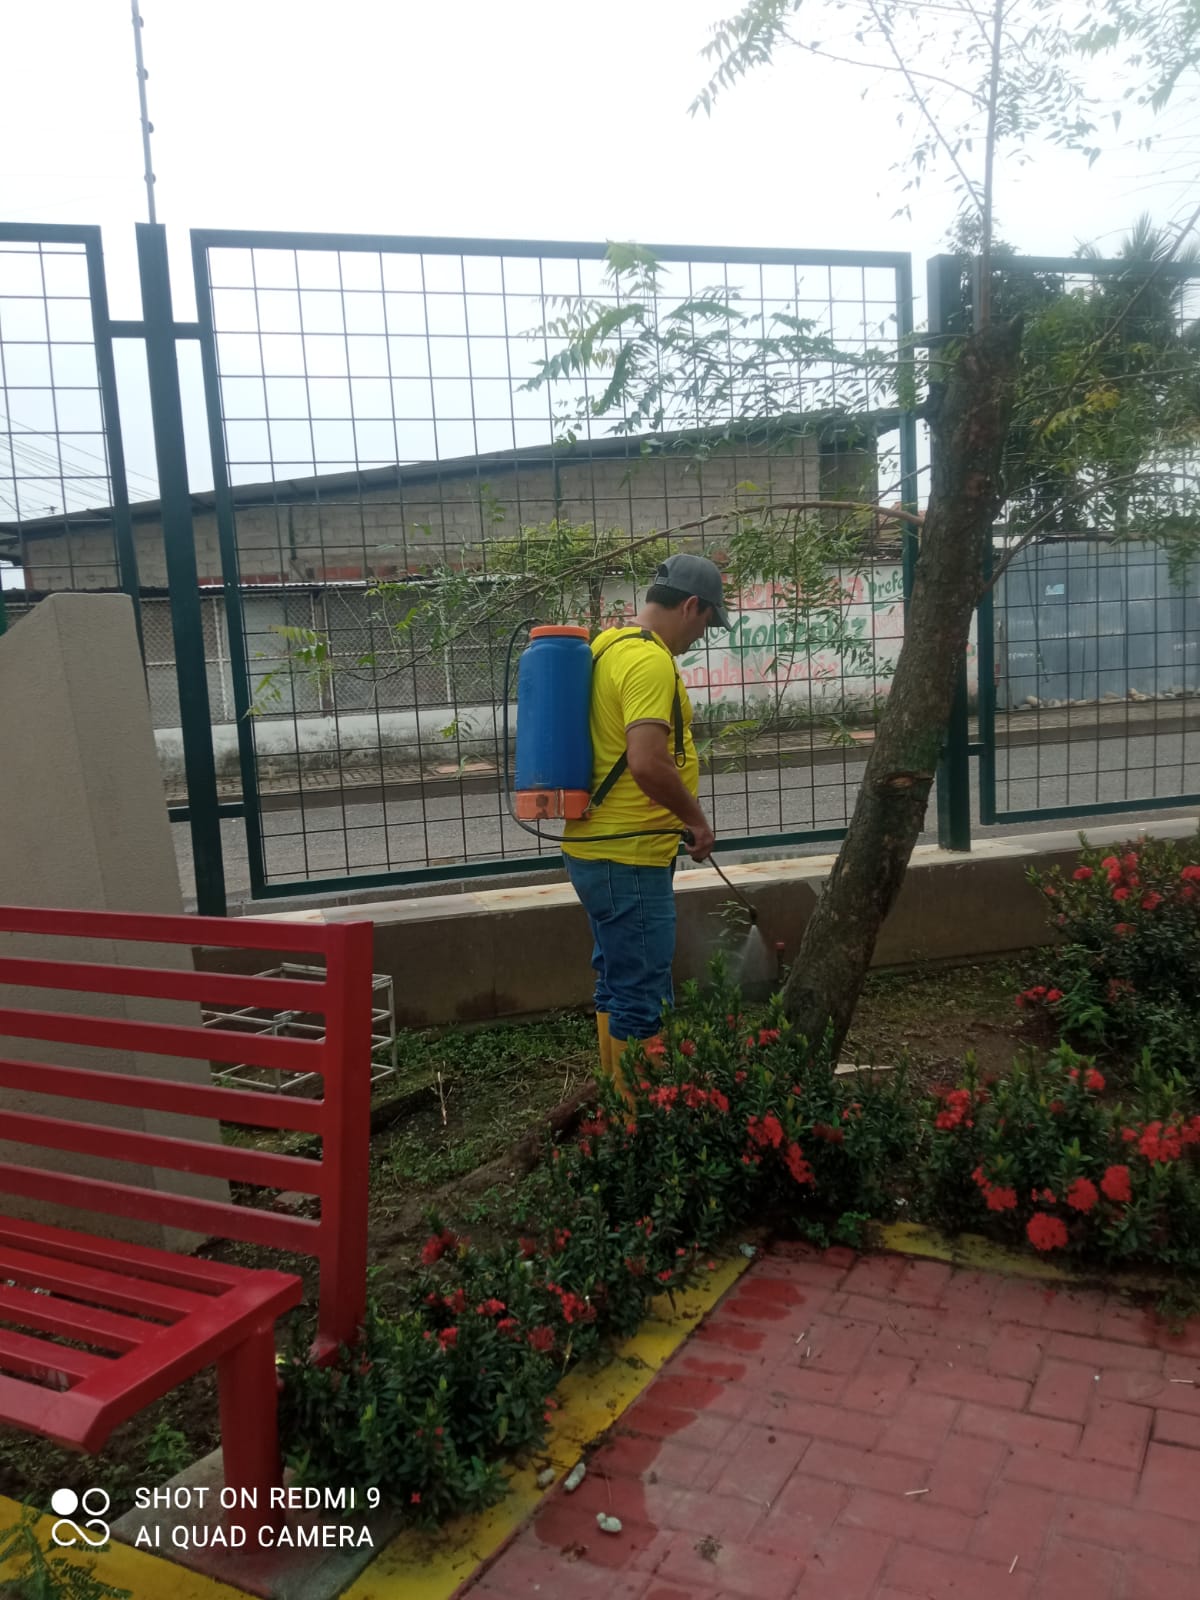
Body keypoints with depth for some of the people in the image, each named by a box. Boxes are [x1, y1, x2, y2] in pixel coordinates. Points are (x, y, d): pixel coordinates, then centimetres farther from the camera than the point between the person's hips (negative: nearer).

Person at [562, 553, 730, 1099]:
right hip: (627, 856, -10)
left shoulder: (609, 645, 13)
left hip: (596, 848, 10)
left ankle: (617, 1094, 32)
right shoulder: (650, 662, -19)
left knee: (618, 982, 20)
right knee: (641, 997, -1)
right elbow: (648, 763, -30)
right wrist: (696, 820, -14)